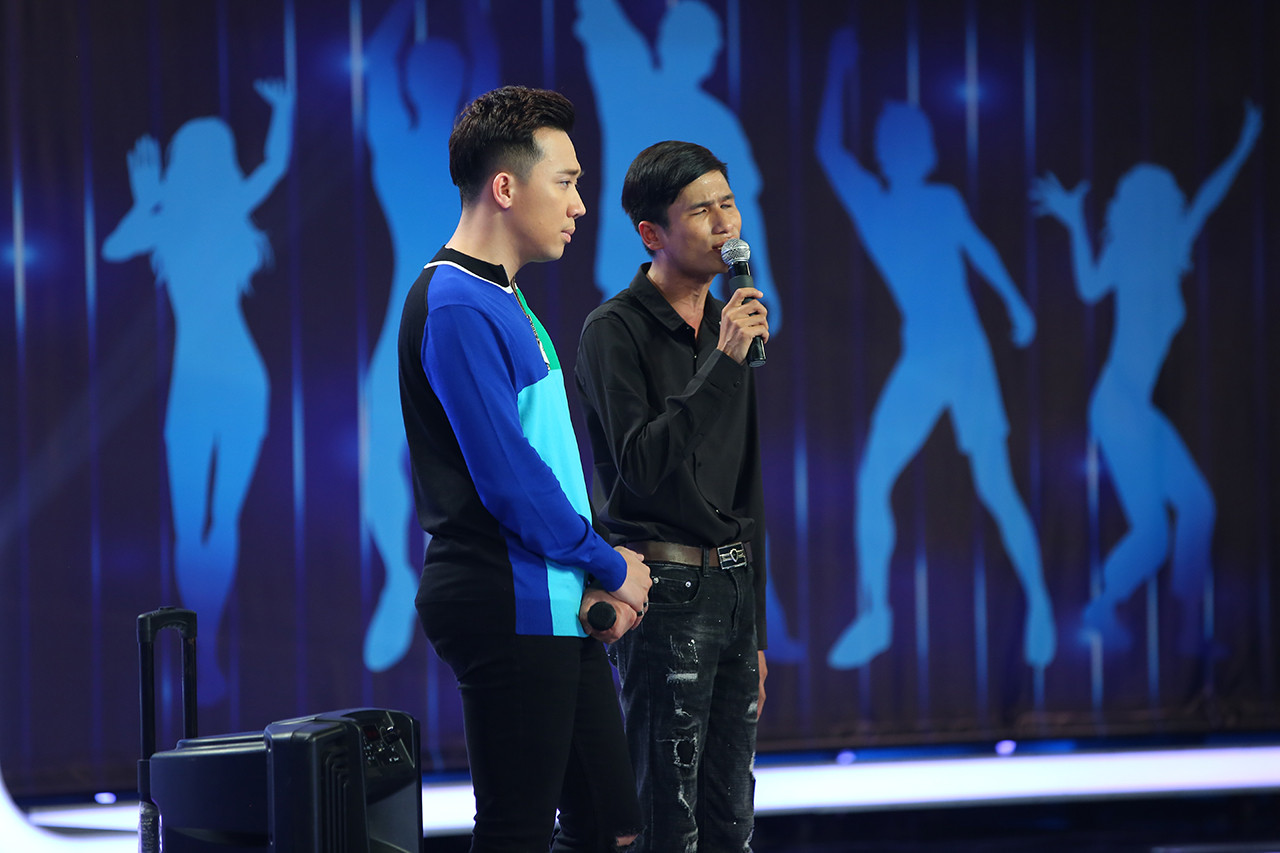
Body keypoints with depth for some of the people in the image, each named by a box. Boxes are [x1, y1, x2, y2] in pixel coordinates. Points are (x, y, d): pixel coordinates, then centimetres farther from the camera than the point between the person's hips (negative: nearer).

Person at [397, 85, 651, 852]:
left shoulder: (505, 301, 17)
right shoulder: (457, 305, -15)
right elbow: (507, 478, -20)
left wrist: (601, 582, 8)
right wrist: (612, 567, -8)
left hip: (556, 609, 10)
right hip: (509, 609, -10)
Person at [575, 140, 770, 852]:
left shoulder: (727, 326, 16)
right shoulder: (617, 331, -8)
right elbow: (642, 466, -21)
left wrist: (756, 633, 20)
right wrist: (724, 364, -24)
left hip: (734, 582, 8)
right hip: (666, 587, -8)